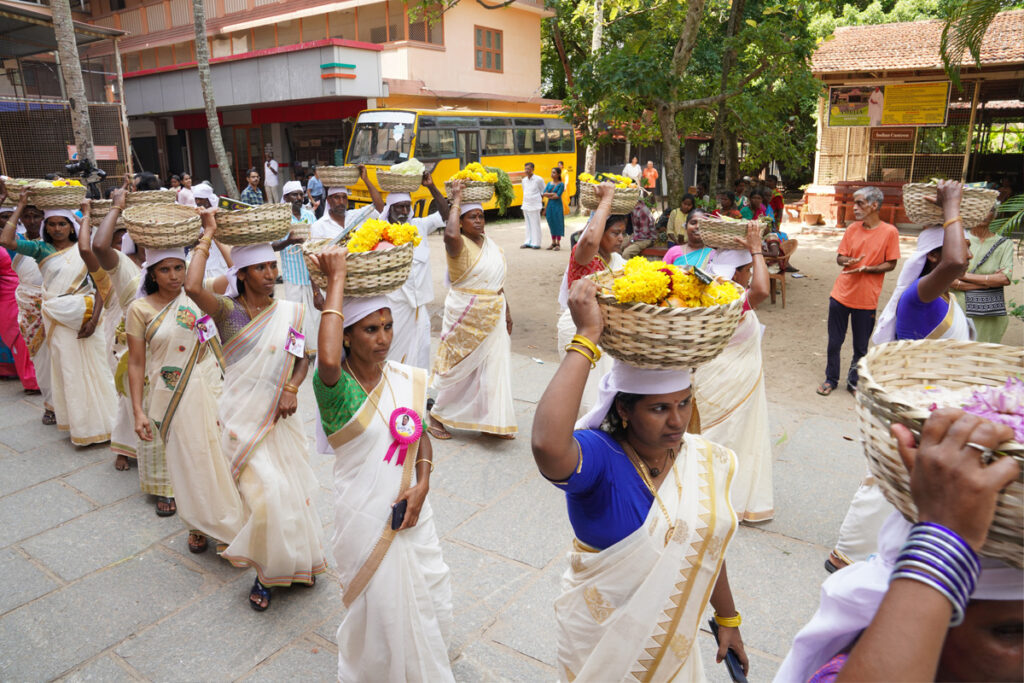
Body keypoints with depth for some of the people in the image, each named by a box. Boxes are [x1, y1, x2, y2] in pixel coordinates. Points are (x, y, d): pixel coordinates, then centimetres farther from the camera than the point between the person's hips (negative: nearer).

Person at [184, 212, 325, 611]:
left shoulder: (289, 313, 1)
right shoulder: (227, 311, -8)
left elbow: (303, 359, 8)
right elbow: (192, 287, -27)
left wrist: (291, 388, -11)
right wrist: (208, 236, -17)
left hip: (281, 416, 3)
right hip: (244, 418, -3)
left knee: (291, 490, 12)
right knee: (266, 495, -8)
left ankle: (293, 562, 36)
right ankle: (263, 574, 15)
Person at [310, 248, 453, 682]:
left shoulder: (408, 379, -2)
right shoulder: (335, 387, -20)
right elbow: (327, 359, -45)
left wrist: (421, 485, -8)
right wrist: (336, 279, -35)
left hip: (411, 511, 5)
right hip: (365, 519, -5)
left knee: (430, 603, 19)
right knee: (383, 612, 11)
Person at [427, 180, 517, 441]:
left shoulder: (490, 243, 9)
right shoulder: (459, 244, -13)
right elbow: (450, 234, -38)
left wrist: (506, 311, 11)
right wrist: (456, 200, -25)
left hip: (493, 314, 7)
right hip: (466, 314, -7)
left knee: (494, 367, 9)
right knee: (461, 366, 3)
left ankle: (493, 422, 19)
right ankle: (437, 415, 21)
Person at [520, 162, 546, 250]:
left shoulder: (539, 179, -7)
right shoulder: (524, 180, 9)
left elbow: (543, 192, 3)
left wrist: (541, 199, -1)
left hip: (535, 206, -5)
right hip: (526, 205, 5)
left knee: (535, 224, -2)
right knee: (528, 225, 9)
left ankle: (536, 243, 2)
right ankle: (528, 242, 15)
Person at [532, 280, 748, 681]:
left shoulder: (706, 461, -9)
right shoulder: (597, 457, -28)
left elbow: (707, 544, 6)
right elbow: (548, 445, -53)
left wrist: (727, 620, 17)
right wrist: (586, 336, -48)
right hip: (601, 645, -4)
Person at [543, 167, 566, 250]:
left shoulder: (561, 184, -6)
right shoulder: (549, 183, 10)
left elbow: (557, 196, -15)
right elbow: (544, 194, 0)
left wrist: (549, 195, -4)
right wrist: (553, 194, -10)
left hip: (557, 206, -5)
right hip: (549, 206, 5)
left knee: (558, 224, -2)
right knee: (551, 224, 9)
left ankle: (558, 243, 5)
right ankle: (553, 242, 18)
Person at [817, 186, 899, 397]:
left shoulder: (889, 232, -7)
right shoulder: (852, 229, 3)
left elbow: (890, 264, -4)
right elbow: (840, 257, 8)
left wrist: (865, 268, -20)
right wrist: (847, 261, -15)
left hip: (866, 299, -3)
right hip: (841, 294, 3)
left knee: (861, 346, 10)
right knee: (834, 342, 10)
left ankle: (854, 381, 29)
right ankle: (831, 379, 26)